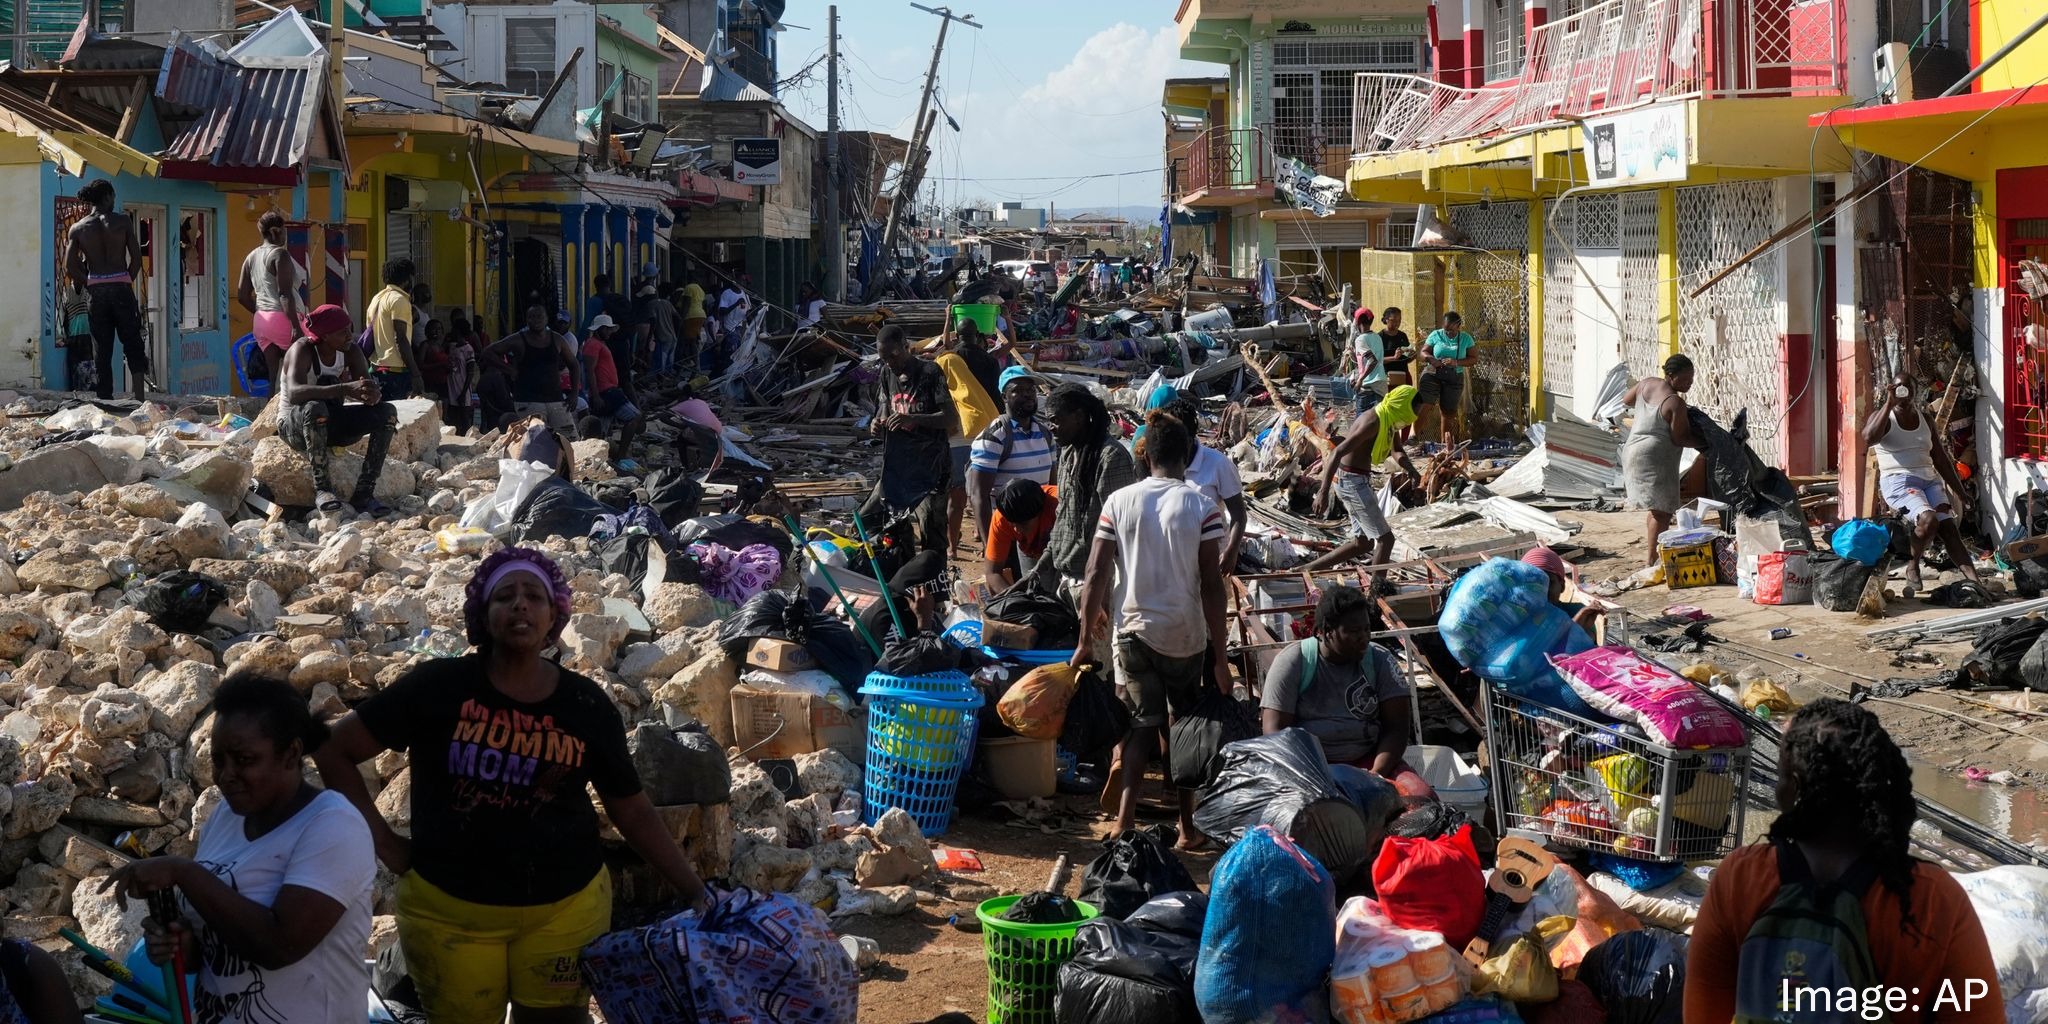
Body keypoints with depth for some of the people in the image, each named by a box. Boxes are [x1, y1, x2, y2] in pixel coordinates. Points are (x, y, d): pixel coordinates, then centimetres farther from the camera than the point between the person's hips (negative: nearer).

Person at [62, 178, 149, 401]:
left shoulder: (77, 229, 4)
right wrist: (126, 282, 8)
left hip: (95, 290, 2)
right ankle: (139, 397, -8)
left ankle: (104, 401, 6)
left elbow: (70, 268, -1)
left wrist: (88, 284, 12)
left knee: (101, 351, 7)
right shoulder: (123, 221, -1)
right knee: (133, 345, 4)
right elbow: (136, 259, -3)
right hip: (121, 286, -2)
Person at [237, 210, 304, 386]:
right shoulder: (280, 254, -8)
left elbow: (242, 296, 17)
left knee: (275, 375, 4)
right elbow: (285, 293, -18)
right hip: (283, 319, -8)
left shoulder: (251, 257, 16)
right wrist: (296, 325, -23)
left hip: (260, 322, 8)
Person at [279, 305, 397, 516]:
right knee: (316, 407, -40)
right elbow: (294, 393, -40)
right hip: (293, 424, -6)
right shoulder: (302, 350, -21)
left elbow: (370, 388, -11)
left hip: (329, 425, 6)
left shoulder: (350, 350, -4)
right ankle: (321, 488, -31)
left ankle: (364, 492, -20)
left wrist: (372, 395, -38)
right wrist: (344, 389, -49)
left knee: (387, 412, -15)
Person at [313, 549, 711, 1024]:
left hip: (566, 907, 1)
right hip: (449, 909, -1)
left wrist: (696, 893, -3)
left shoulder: (586, 705, -3)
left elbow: (634, 812, 3)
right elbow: (334, 751, -3)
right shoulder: (438, 685, -9)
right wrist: (382, 839, -6)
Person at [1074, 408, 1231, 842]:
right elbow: (1211, 585, -9)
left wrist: (1085, 640, 5)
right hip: (1186, 636, -1)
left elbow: (1096, 576, -3)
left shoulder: (1119, 502, -3)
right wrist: (1220, 656, -4)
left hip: (1133, 631, 1)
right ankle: (1187, 826, 20)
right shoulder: (1202, 507, -8)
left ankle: (1125, 819, -10)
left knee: (1139, 725, 8)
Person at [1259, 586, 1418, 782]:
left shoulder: (1380, 660, 3)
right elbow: (1274, 731, -8)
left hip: (1367, 760, 3)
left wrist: (1377, 773, -19)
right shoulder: (1292, 662, -4)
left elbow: (1396, 727, 0)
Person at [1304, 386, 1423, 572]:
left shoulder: (1389, 419, 7)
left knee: (1364, 541, 16)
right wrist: (1323, 492, -32)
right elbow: (1338, 453, -27)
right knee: (1385, 539, -8)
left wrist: (1410, 469, -4)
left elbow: (1396, 450, 20)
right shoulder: (1373, 422, -22)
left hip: (1358, 479, 10)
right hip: (1351, 480, -10)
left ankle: (1308, 569, 19)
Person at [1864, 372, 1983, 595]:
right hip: (1899, 481, -5)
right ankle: (1912, 567, -7)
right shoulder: (1883, 416, 2)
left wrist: (1959, 491, 17)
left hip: (1930, 480, 5)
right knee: (1929, 519, -29)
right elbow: (1869, 438, -22)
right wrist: (1889, 403, -20)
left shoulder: (1923, 418, 18)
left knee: (1949, 526, -16)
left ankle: (1973, 578, -29)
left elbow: (1940, 457, 21)